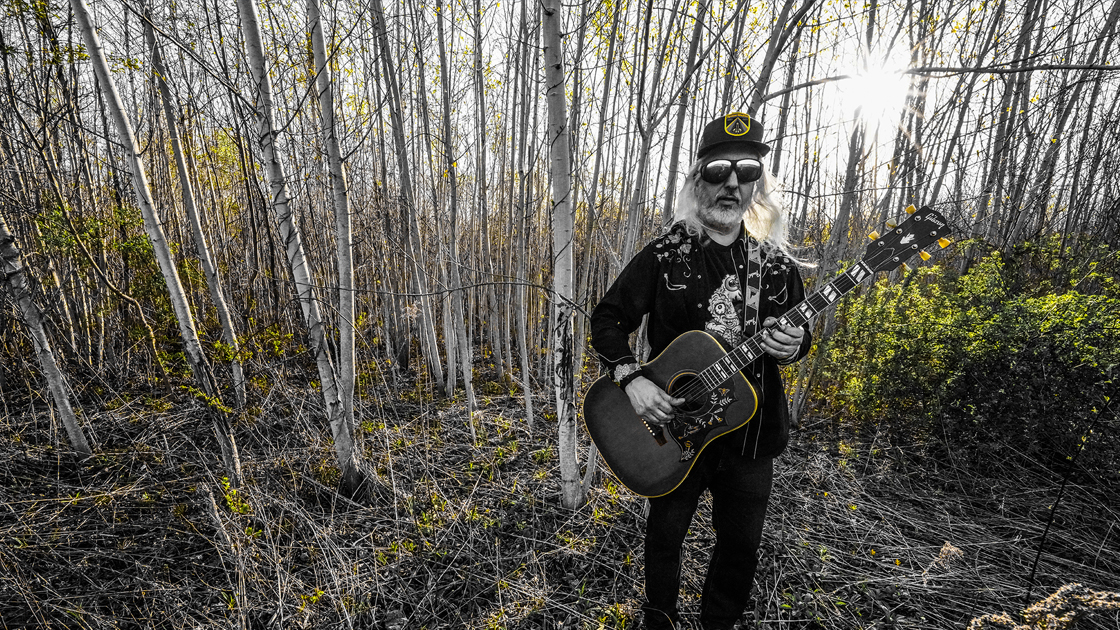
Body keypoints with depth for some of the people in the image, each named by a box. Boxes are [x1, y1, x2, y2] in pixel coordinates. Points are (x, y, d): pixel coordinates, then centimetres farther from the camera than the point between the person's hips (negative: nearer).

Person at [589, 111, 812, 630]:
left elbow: (800, 334, 10)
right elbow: (608, 317, -7)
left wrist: (793, 345, -14)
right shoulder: (664, 256, -10)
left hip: (751, 435, 3)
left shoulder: (777, 265, -1)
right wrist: (630, 378, -21)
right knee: (665, 534, 17)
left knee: (741, 544, 18)